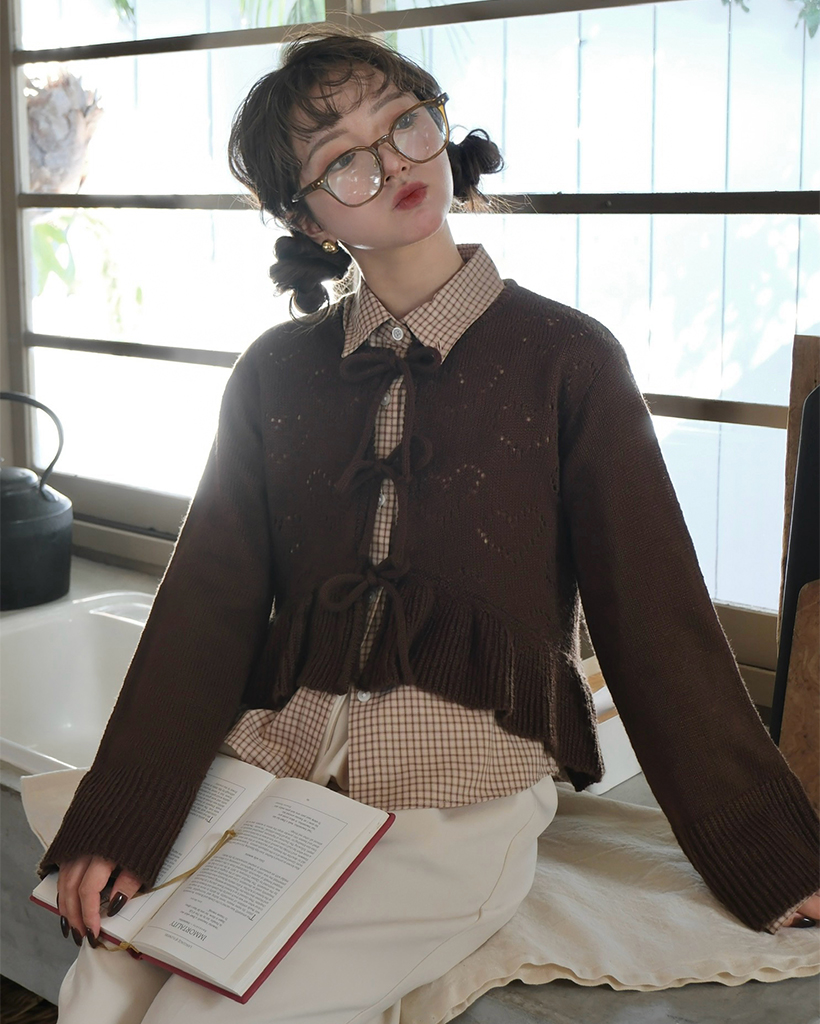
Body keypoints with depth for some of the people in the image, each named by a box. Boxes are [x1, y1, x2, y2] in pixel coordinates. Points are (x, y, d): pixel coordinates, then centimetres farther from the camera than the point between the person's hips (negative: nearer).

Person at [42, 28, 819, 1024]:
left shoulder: (566, 359, 0)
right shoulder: (276, 370, 9)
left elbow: (656, 616, 0)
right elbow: (205, 604, 4)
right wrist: (116, 823, -6)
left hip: (460, 795, -3)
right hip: (264, 765, 4)